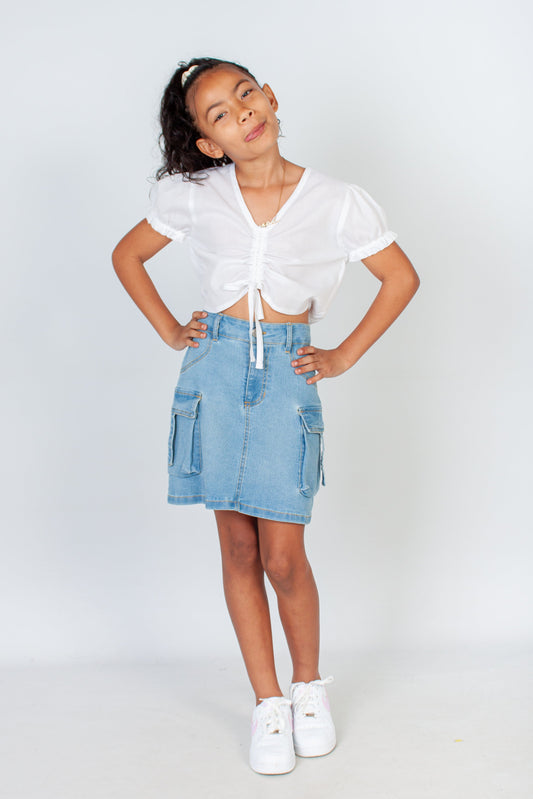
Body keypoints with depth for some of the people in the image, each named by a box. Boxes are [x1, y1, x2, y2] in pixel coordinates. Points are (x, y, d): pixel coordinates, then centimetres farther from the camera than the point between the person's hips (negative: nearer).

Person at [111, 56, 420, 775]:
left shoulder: (336, 201, 0)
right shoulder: (194, 195, 5)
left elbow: (402, 278, 9)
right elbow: (127, 256, 18)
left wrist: (344, 357, 4)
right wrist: (169, 330, 9)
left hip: (287, 375, -2)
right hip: (215, 370, 2)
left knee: (283, 557, -3)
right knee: (238, 550, 6)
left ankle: (309, 683, 24)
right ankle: (267, 703, 21)